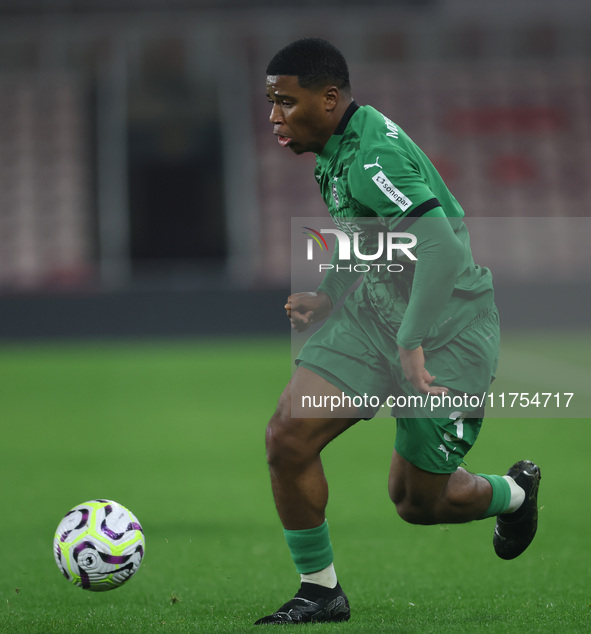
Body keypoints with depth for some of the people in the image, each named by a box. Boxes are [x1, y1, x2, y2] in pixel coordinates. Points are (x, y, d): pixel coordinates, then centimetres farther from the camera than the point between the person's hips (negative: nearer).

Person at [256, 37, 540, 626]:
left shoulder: (374, 155, -25)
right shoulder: (334, 150, 5)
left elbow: (443, 250, -34)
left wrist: (412, 346, -33)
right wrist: (327, 298, 10)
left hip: (446, 333, -8)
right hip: (373, 314, 8)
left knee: (418, 501, 5)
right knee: (287, 438, -9)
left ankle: (515, 492, 37)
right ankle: (319, 593, 5)